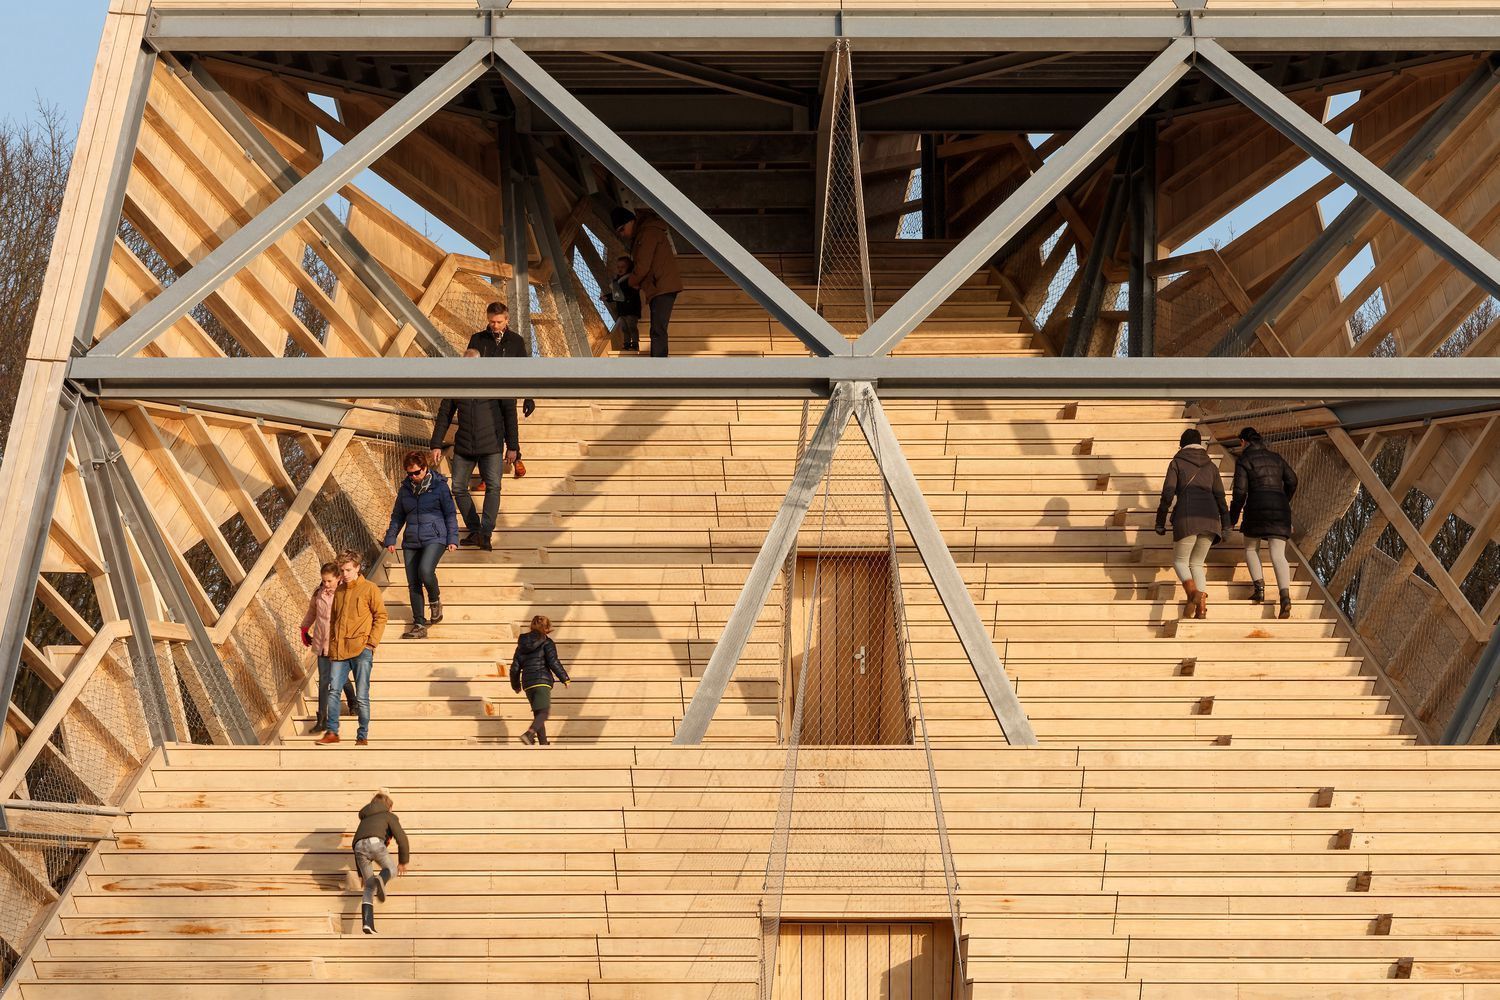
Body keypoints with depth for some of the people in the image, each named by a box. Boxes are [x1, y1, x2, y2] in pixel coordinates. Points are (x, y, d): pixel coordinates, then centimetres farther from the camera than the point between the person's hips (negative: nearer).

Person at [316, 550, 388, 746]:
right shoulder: (339, 591, 16)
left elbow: (380, 617, -2)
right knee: (333, 691, -3)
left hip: (361, 651, -5)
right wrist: (332, 645, 13)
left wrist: (371, 643, -9)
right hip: (339, 651, 5)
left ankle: (362, 736, 6)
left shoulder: (369, 589, 0)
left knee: (361, 697, -2)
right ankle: (332, 732, 4)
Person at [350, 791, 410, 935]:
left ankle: (367, 922, -3)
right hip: (376, 843, -4)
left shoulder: (364, 820, 39)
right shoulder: (389, 816, 24)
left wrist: (361, 874, 45)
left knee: (369, 887, 14)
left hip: (359, 847, 4)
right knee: (391, 870, 19)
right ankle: (381, 879, -20)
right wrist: (403, 861, 25)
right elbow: (401, 839, 12)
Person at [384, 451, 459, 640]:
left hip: (435, 538, -5)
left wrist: (452, 539, -5)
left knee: (425, 571, -28)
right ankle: (419, 625, 8)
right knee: (413, 584, 1)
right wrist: (390, 539, 12)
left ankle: (435, 600, 3)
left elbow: (450, 514, 1)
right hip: (411, 541, 5)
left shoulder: (439, 486, -2)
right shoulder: (405, 489, 11)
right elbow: (397, 516, 19)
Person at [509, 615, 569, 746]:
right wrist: (564, 678, 1)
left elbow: (515, 667, 15)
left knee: (537, 714, 14)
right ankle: (528, 734, -34)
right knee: (543, 712, -11)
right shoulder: (547, 642, 0)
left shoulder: (522, 644, 15)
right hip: (542, 681, -6)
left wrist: (515, 685, 27)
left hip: (527, 683, 6)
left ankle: (543, 743, 11)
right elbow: (553, 662, -9)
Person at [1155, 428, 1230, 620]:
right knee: (1197, 563, 15)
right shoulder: (1210, 465, 20)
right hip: (1210, 516, 4)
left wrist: (1160, 522, 4)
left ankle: (1193, 594, -20)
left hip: (1187, 516, -4)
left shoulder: (1176, 462, 11)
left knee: (1180, 561, 9)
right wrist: (1226, 525, 15)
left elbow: (1168, 494, 0)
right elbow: (1220, 496, 14)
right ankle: (1202, 608, -3)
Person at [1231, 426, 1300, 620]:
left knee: (1251, 548, 18)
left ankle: (1259, 586, -2)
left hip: (1257, 505, -4)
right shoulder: (1275, 458, 18)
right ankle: (1285, 596, -23)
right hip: (1280, 507, 4)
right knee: (1278, 554, -3)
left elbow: (1240, 491, -4)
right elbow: (1292, 481, 15)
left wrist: (1232, 517, 2)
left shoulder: (1243, 460, 2)